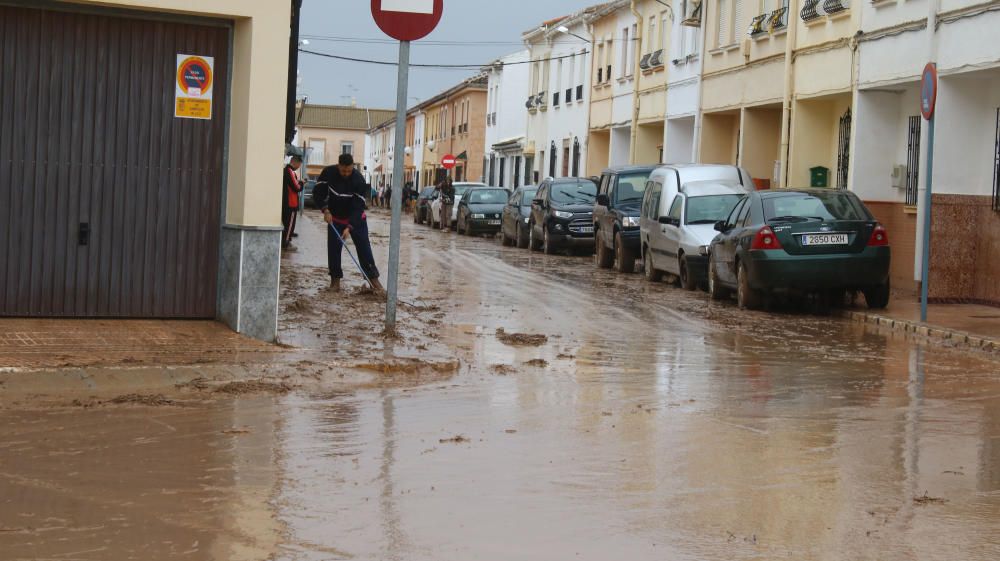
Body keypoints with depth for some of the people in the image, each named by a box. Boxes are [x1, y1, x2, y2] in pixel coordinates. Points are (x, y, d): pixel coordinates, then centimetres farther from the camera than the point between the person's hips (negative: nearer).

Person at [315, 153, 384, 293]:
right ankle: (335, 279, 9)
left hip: (356, 218, -2)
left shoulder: (359, 179, -26)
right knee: (333, 248, -1)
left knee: (364, 247, -6)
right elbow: (318, 191, -6)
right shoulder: (328, 173, -17)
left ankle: (374, 279, -3)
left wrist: (349, 227, -31)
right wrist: (325, 210, -18)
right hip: (335, 218, 2)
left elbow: (358, 206, -26)